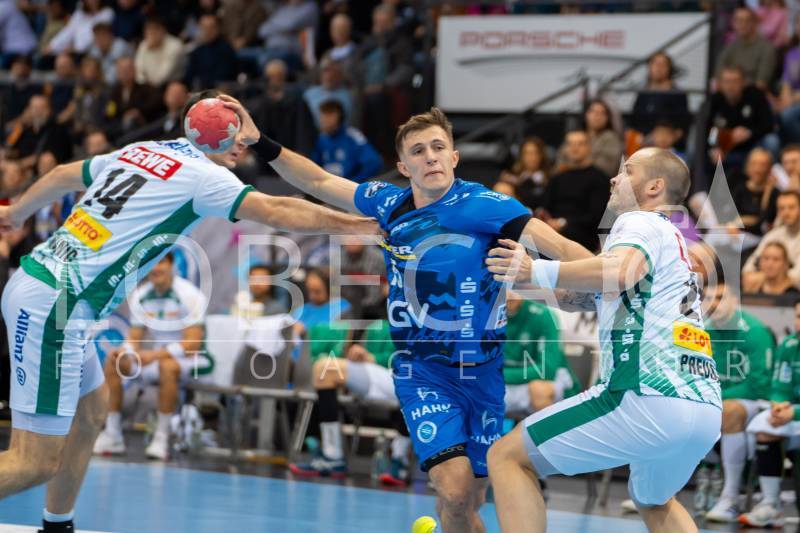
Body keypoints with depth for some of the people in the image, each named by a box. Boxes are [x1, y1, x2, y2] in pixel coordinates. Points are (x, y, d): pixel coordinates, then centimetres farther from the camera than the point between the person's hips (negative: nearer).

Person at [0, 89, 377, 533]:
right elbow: (277, 212, -10)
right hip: (55, 305, -9)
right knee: (36, 462, -11)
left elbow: (63, 176, 30)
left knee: (91, 408, 23)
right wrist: (360, 225, -1)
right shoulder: (201, 175, -7)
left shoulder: (138, 151, 16)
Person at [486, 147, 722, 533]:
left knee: (507, 458, -1)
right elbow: (585, 297, 29)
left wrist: (537, 271, -15)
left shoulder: (640, 223, 2)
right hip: (707, 407, 9)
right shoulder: (673, 240, 29)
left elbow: (618, 272, -22)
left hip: (650, 397, -9)